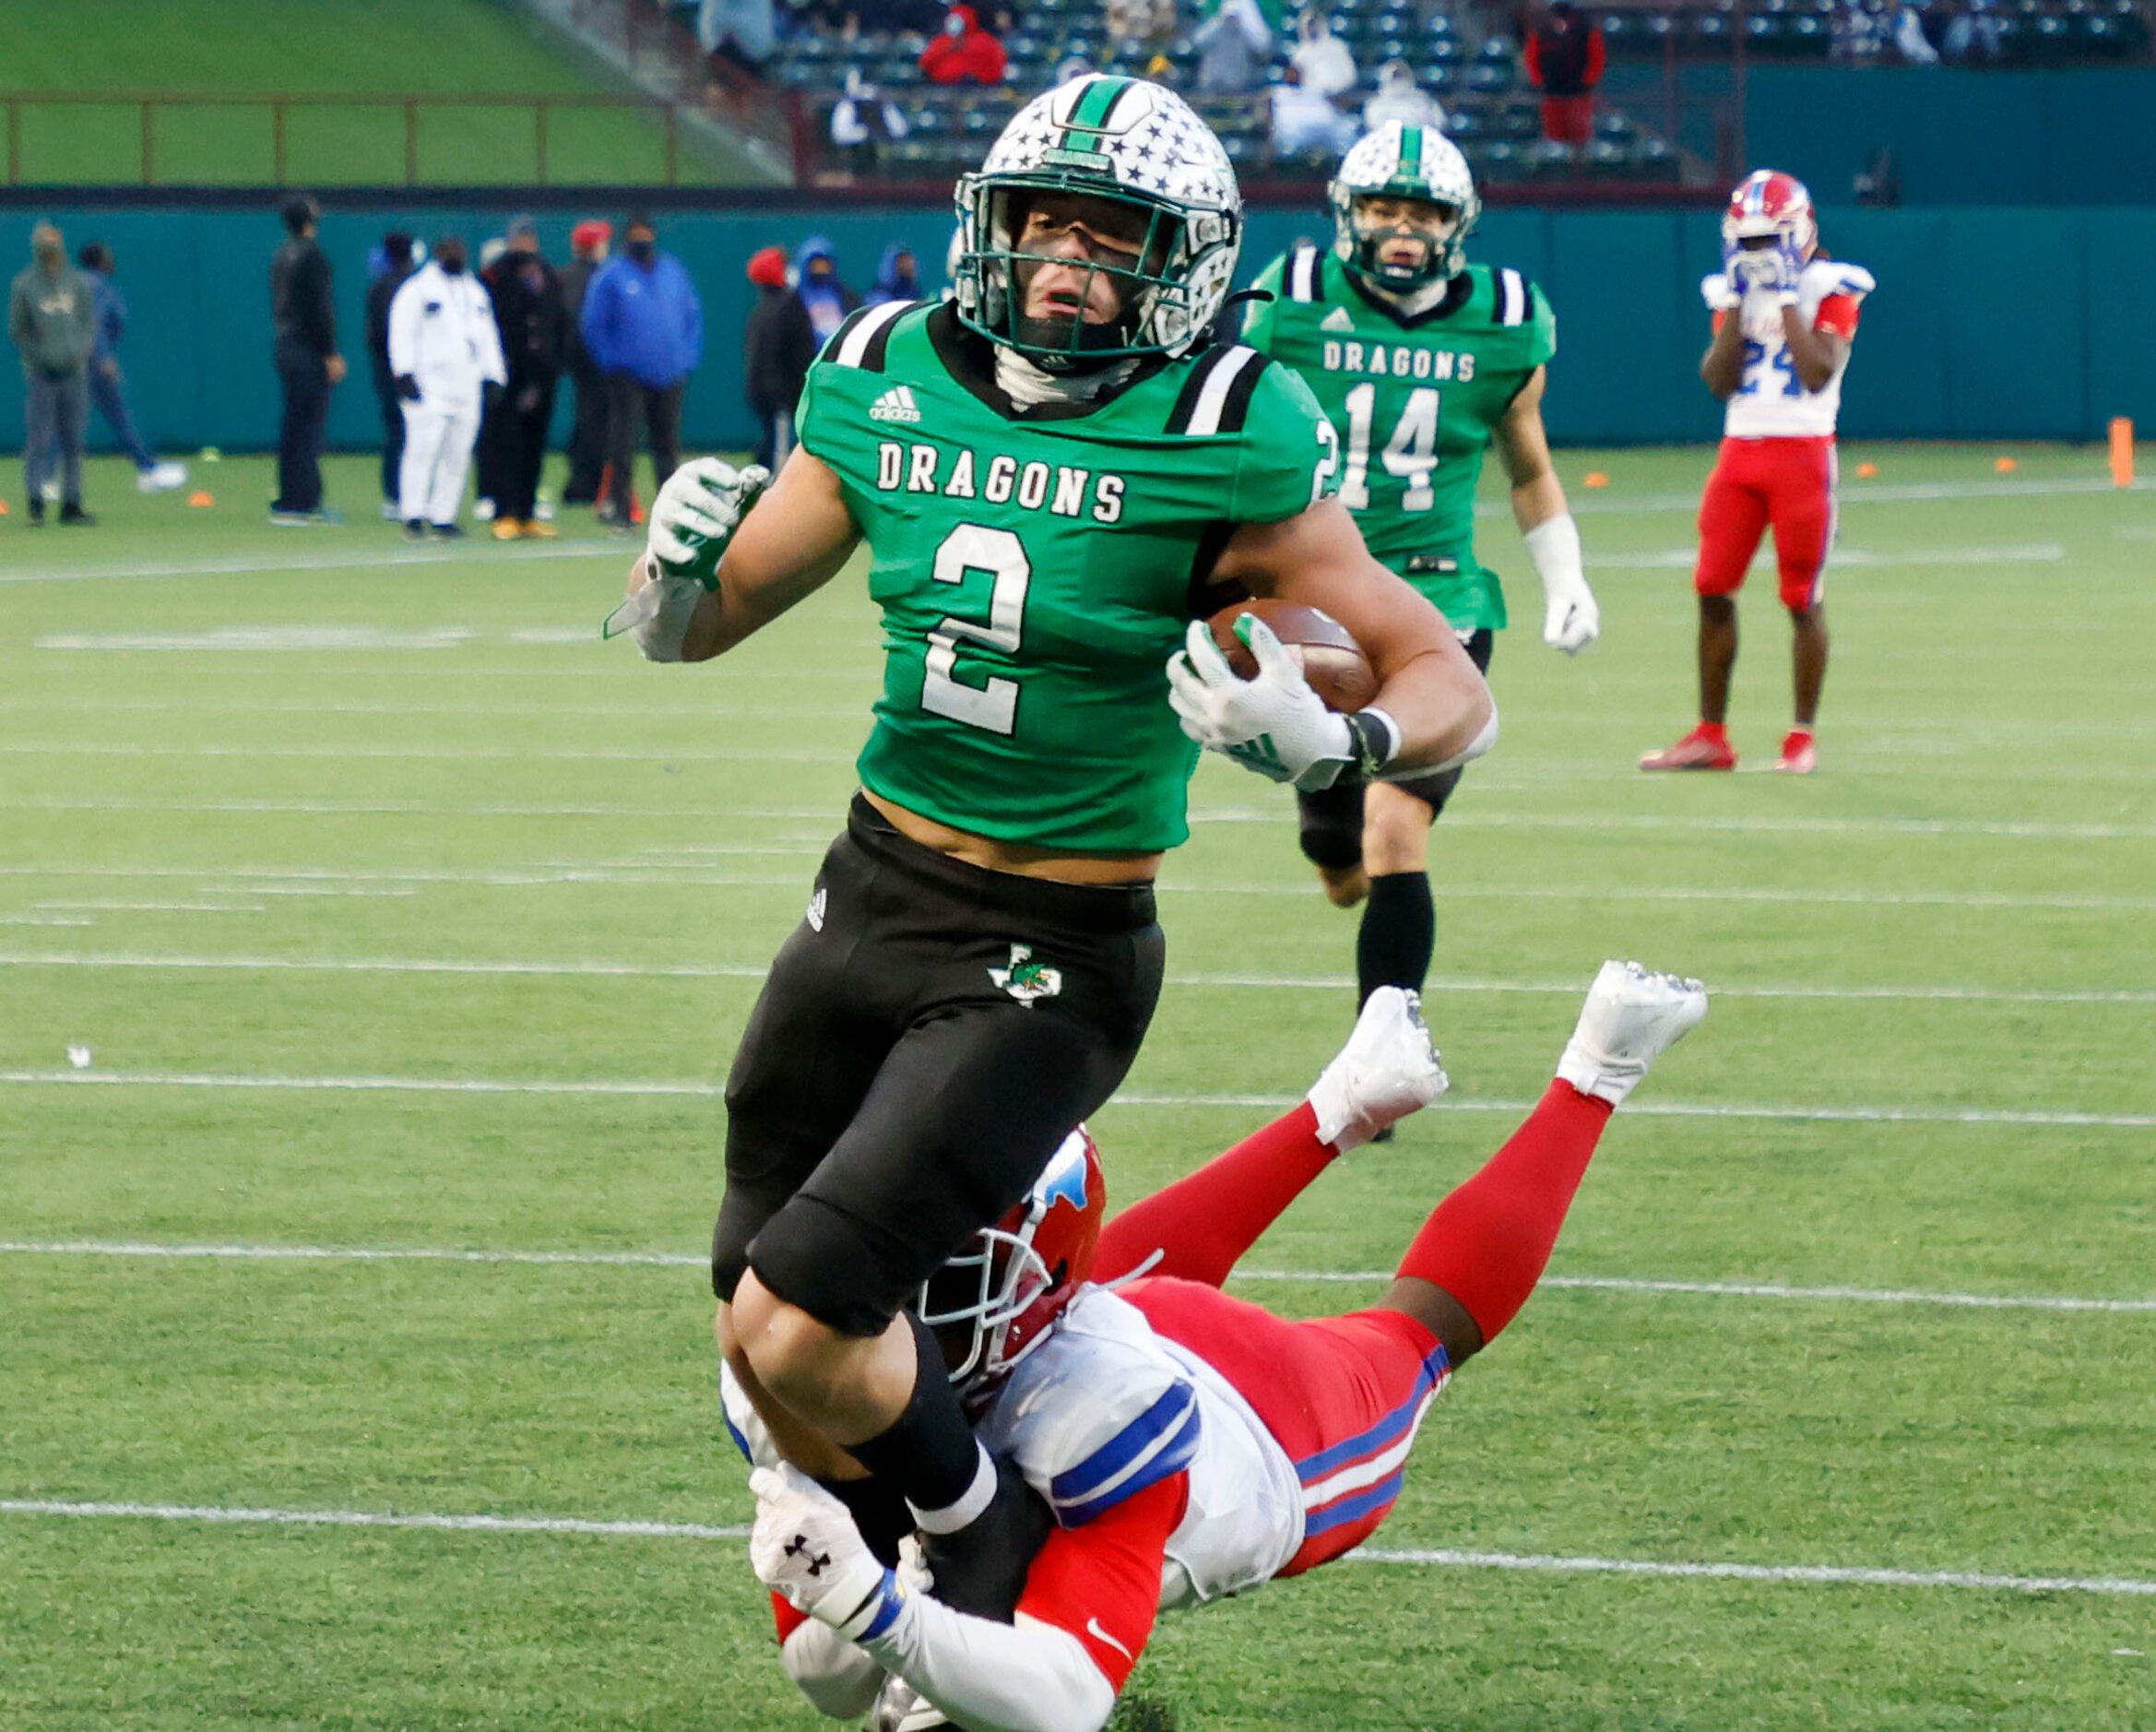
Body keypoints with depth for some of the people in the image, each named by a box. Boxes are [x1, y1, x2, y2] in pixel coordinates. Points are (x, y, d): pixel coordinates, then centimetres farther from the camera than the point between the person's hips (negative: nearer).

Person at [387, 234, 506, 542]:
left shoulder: (475, 293, 20)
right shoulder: (418, 289, 1)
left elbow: (487, 338, 23)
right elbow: (402, 332, -5)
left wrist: (492, 376, 14)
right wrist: (405, 374, -15)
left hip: (466, 389, 6)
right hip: (428, 387, -6)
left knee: (457, 456, 5)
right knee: (423, 448, -15)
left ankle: (443, 517, 10)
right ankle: (414, 516, -15)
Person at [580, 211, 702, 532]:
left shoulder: (673, 271, 11)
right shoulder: (611, 277, -1)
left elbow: (693, 316, 17)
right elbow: (592, 323, -1)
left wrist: (689, 357, 6)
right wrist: (611, 362, -6)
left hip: (670, 376, 4)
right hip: (629, 379, -4)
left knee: (668, 445, 9)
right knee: (623, 445, -8)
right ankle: (620, 511, -6)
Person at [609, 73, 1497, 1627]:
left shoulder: (1222, 448, -14)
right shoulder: (890, 391, 0)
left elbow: (1455, 690, -13)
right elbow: (684, 628, 10)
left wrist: (1334, 741, -34)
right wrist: (680, 558, -14)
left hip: (1050, 966, -6)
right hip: (870, 899, 6)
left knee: (800, 1331, -16)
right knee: (759, 1331, 11)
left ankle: (987, 1532, 14)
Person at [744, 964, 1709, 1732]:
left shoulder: (1101, 1407, -52)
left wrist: (874, 1607, -73)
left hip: (1287, 1429, -3)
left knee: (1420, 1324, 28)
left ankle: (1592, 1080, 48)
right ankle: (1344, 1108, 57)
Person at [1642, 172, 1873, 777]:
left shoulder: (1828, 289, -2)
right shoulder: (1734, 290, 11)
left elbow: (1818, 374, -16)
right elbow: (1719, 380, 1)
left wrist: (1786, 299, -14)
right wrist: (1736, 304, -4)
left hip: (1803, 451, -5)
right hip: (1740, 450, 5)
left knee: (1804, 600, -1)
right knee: (1713, 591, 1)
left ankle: (1803, 738, 7)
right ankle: (1710, 736, 8)